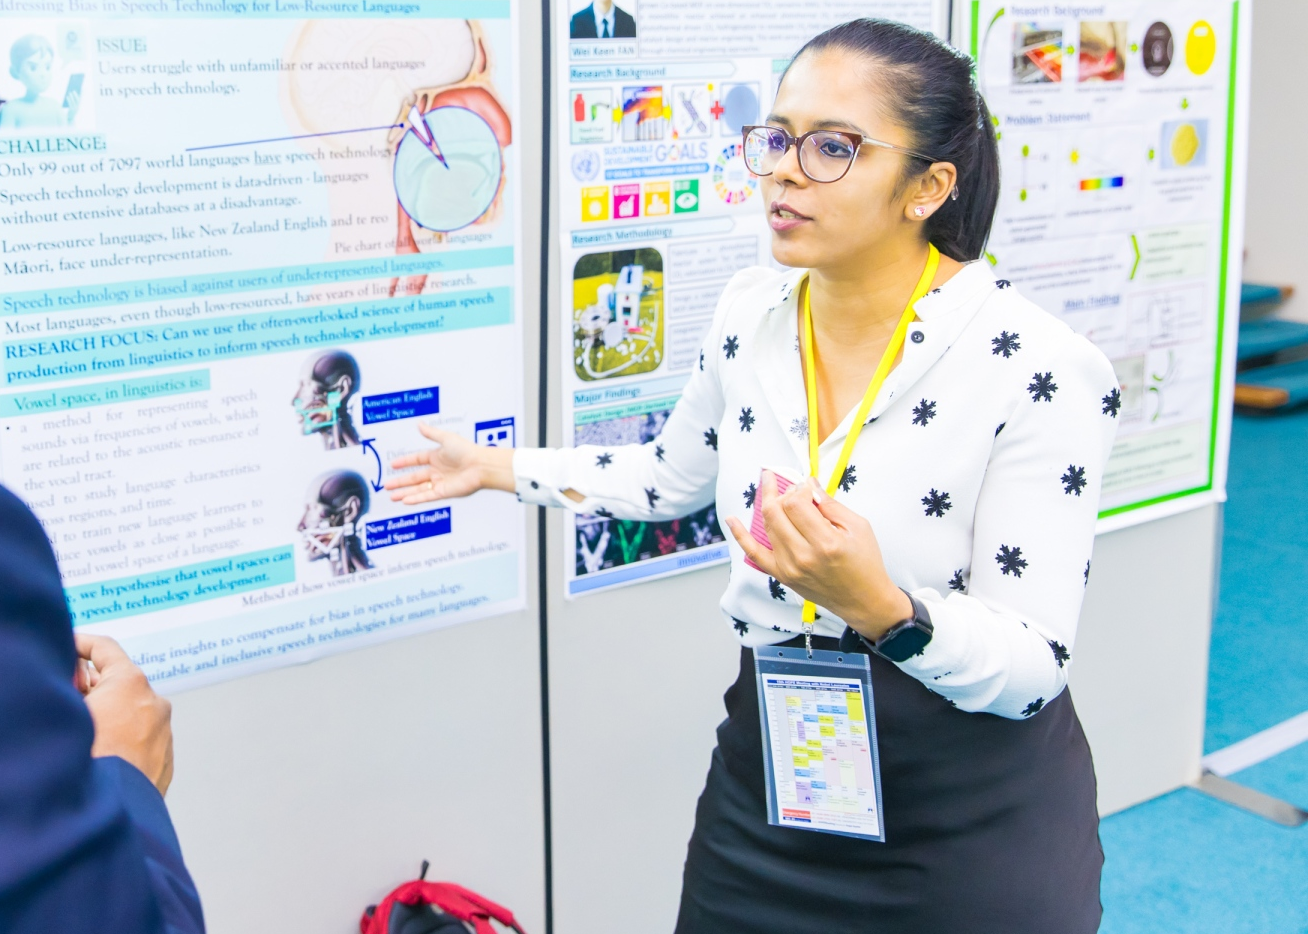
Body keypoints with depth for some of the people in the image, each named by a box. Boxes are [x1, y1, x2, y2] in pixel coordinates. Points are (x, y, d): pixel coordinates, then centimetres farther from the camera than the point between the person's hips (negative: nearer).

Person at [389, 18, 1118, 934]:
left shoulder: (1046, 372, -21)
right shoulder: (751, 313, -4)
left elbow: (1034, 669, -21)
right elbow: (673, 474, 16)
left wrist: (879, 606, -38)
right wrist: (500, 469, 20)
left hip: (971, 817, -5)